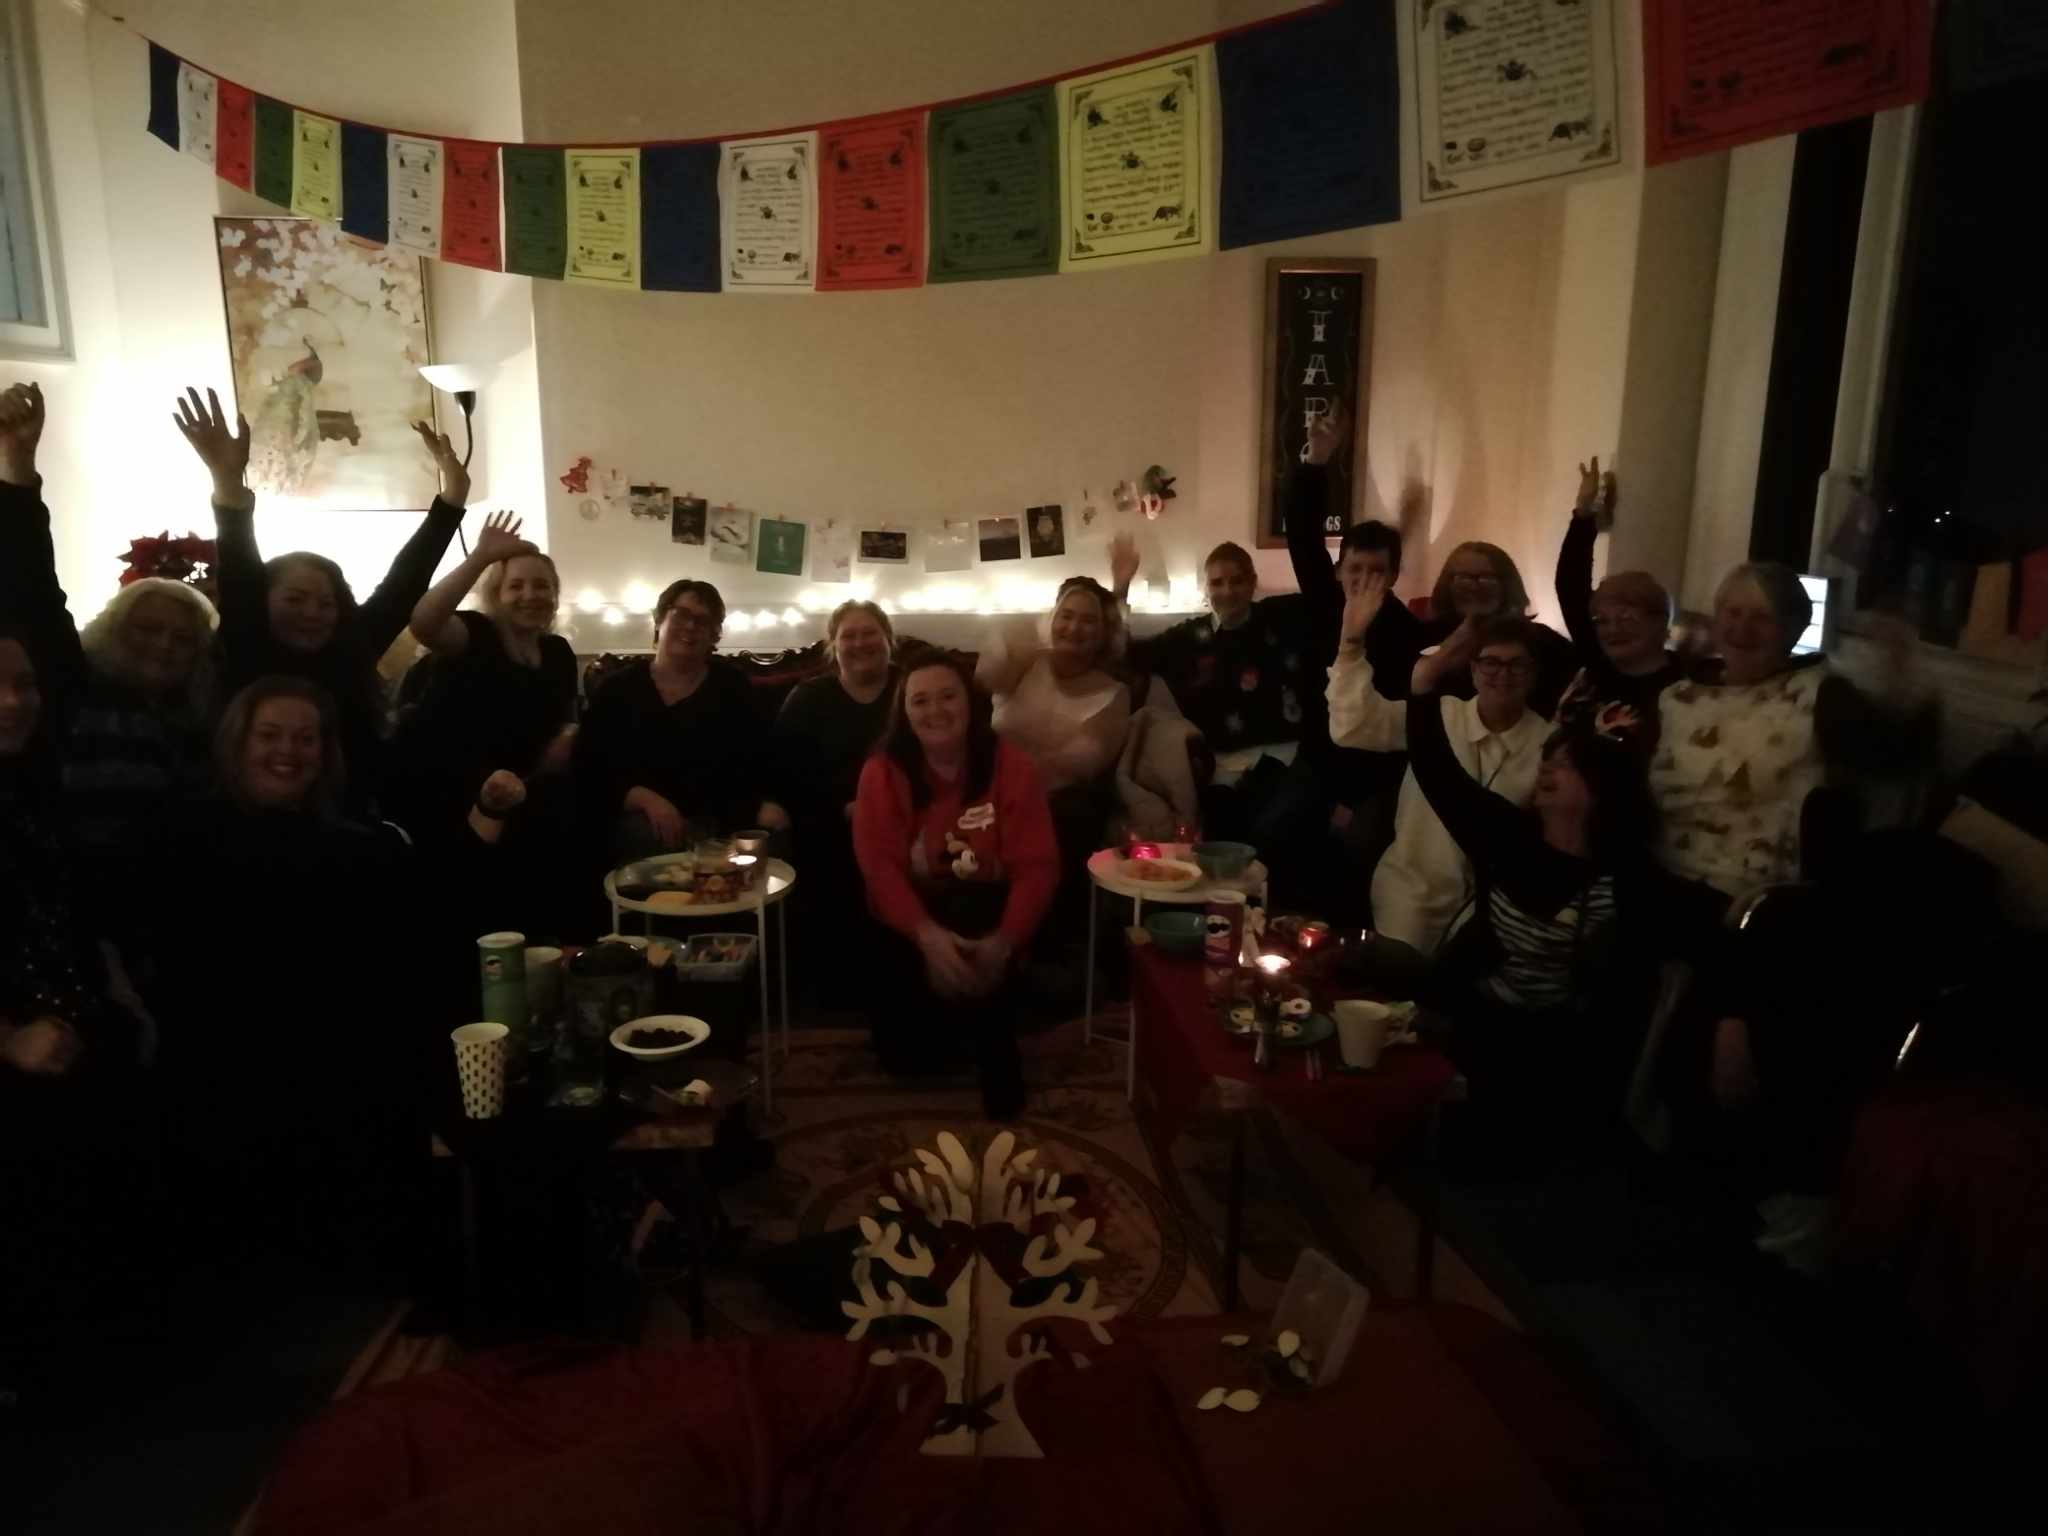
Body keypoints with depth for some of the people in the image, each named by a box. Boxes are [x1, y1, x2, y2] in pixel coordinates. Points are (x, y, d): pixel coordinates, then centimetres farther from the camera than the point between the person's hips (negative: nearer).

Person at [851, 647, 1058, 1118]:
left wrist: (1004, 939, -28)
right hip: (912, 917, 1)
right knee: (906, 1053, -11)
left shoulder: (1011, 765, -7)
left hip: (989, 913, -1)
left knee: (983, 964, -36)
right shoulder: (882, 772, -6)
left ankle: (995, 1053, -9)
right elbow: (880, 867, -14)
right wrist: (927, 933, -30)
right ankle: (954, 1029, 22)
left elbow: (1037, 865, -12)